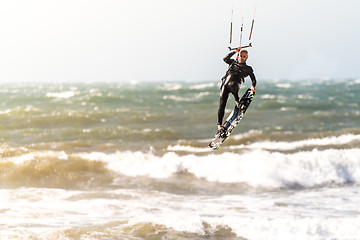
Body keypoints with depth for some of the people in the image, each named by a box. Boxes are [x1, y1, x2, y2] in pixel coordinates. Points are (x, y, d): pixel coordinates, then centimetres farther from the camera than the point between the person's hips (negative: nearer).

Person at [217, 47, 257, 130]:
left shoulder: (248, 69, 24)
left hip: (235, 82, -2)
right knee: (222, 104, -8)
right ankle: (219, 124, -2)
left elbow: (254, 80, 21)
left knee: (232, 85, -42)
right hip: (226, 81, 2)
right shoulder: (233, 62, 29)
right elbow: (225, 59, 11)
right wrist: (235, 51, 10)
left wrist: (253, 86, 0)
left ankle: (237, 100, -14)